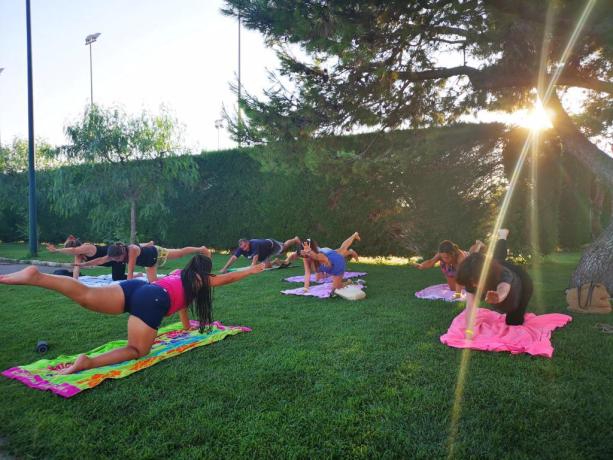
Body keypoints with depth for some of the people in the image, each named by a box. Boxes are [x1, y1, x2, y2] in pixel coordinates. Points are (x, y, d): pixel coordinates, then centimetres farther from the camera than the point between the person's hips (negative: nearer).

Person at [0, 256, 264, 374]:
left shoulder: (180, 274, 39)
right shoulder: (202, 280, 23)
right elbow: (228, 278, 34)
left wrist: (187, 326, 65)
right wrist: (252, 270, 50)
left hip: (136, 287, 6)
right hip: (153, 301, -6)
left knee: (85, 296, -13)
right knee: (137, 351, -4)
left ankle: (35, 277, -34)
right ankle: (89, 363, -28)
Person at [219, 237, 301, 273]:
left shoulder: (254, 244, -46)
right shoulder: (241, 248, -29)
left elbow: (255, 257, -54)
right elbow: (233, 257, -34)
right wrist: (225, 268, -42)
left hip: (271, 245, -5)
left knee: (285, 247, 21)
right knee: (267, 266, 11)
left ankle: (295, 240, 50)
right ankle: (276, 261, 43)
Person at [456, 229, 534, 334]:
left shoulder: (504, 275, -51)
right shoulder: (470, 280, -38)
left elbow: (503, 291, -75)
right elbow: (470, 306, -44)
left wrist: (498, 297, -99)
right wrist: (469, 331, -55)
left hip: (521, 281, -4)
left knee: (513, 322, 11)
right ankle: (502, 237, 51)